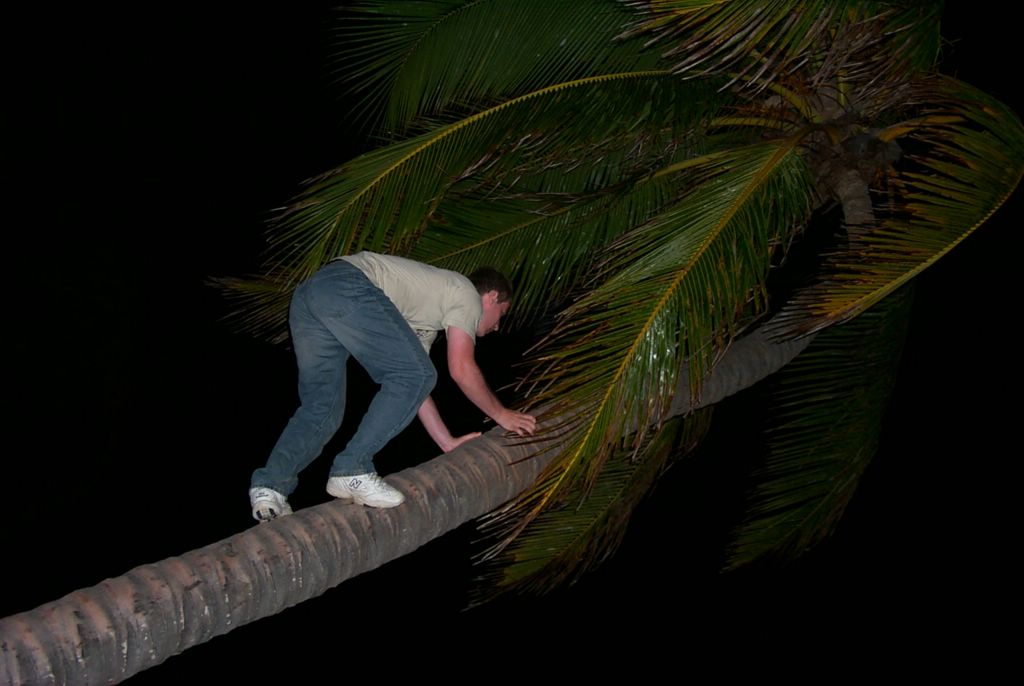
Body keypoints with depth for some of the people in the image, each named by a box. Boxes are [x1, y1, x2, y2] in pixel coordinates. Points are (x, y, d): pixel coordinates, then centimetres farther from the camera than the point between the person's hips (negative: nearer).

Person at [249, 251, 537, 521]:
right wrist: (501, 414, 18)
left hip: (306, 293, 10)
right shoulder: (467, 293, 13)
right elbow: (461, 369, 3)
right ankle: (351, 470, -9)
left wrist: (447, 442, 36)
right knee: (414, 375, -7)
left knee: (320, 408, 9)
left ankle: (269, 486, -8)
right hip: (346, 288, -9)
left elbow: (412, 380, 34)